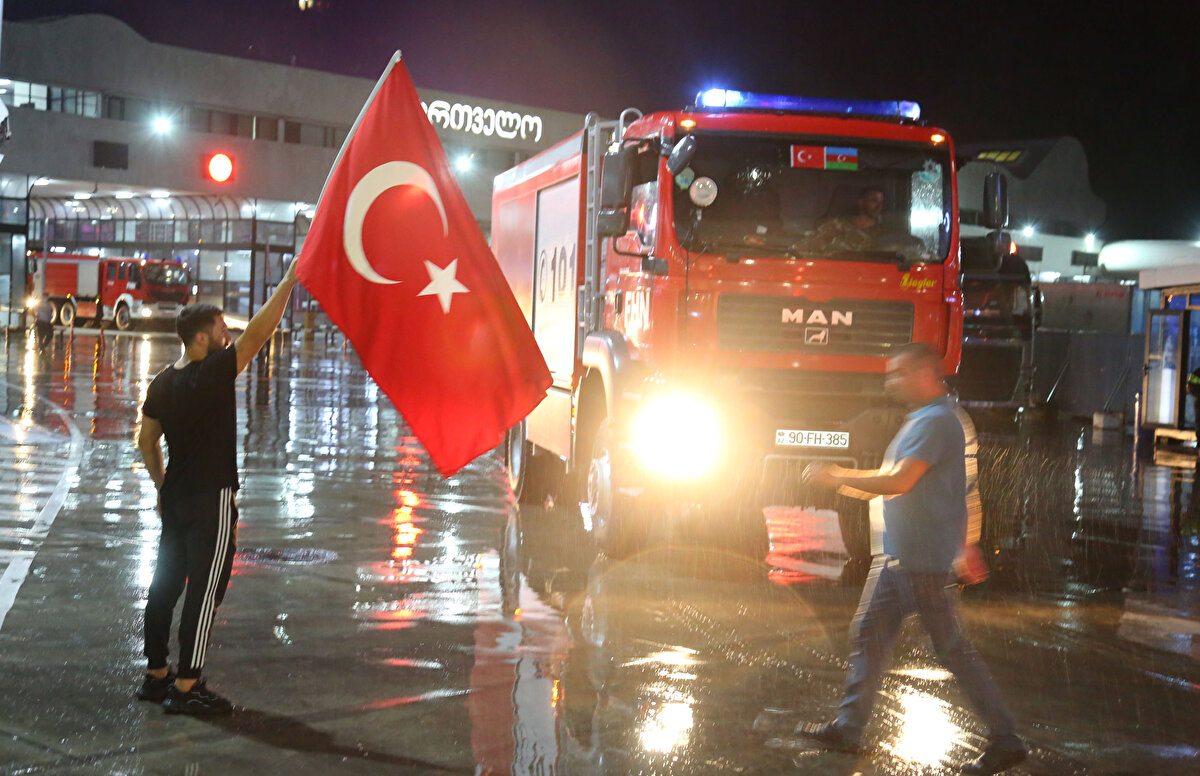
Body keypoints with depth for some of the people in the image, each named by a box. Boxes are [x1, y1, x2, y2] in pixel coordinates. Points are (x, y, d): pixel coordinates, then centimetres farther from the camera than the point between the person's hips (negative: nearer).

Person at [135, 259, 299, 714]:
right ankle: (186, 688, -2)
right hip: (211, 499, -8)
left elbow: (147, 442, 14)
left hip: (175, 495, 8)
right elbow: (259, 331, -20)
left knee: (166, 584, 14)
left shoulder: (163, 383, 7)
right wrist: (290, 280, -15)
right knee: (205, 590, -4)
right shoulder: (212, 374, -17)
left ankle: (156, 675, 22)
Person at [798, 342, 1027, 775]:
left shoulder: (936, 421, -18)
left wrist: (836, 477, -17)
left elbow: (899, 481, -25)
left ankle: (1005, 741, 5)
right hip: (898, 555, 10)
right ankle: (848, 728, 19)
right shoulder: (926, 419, 16)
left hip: (924, 561, -10)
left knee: (952, 649, -4)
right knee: (868, 634, 11)